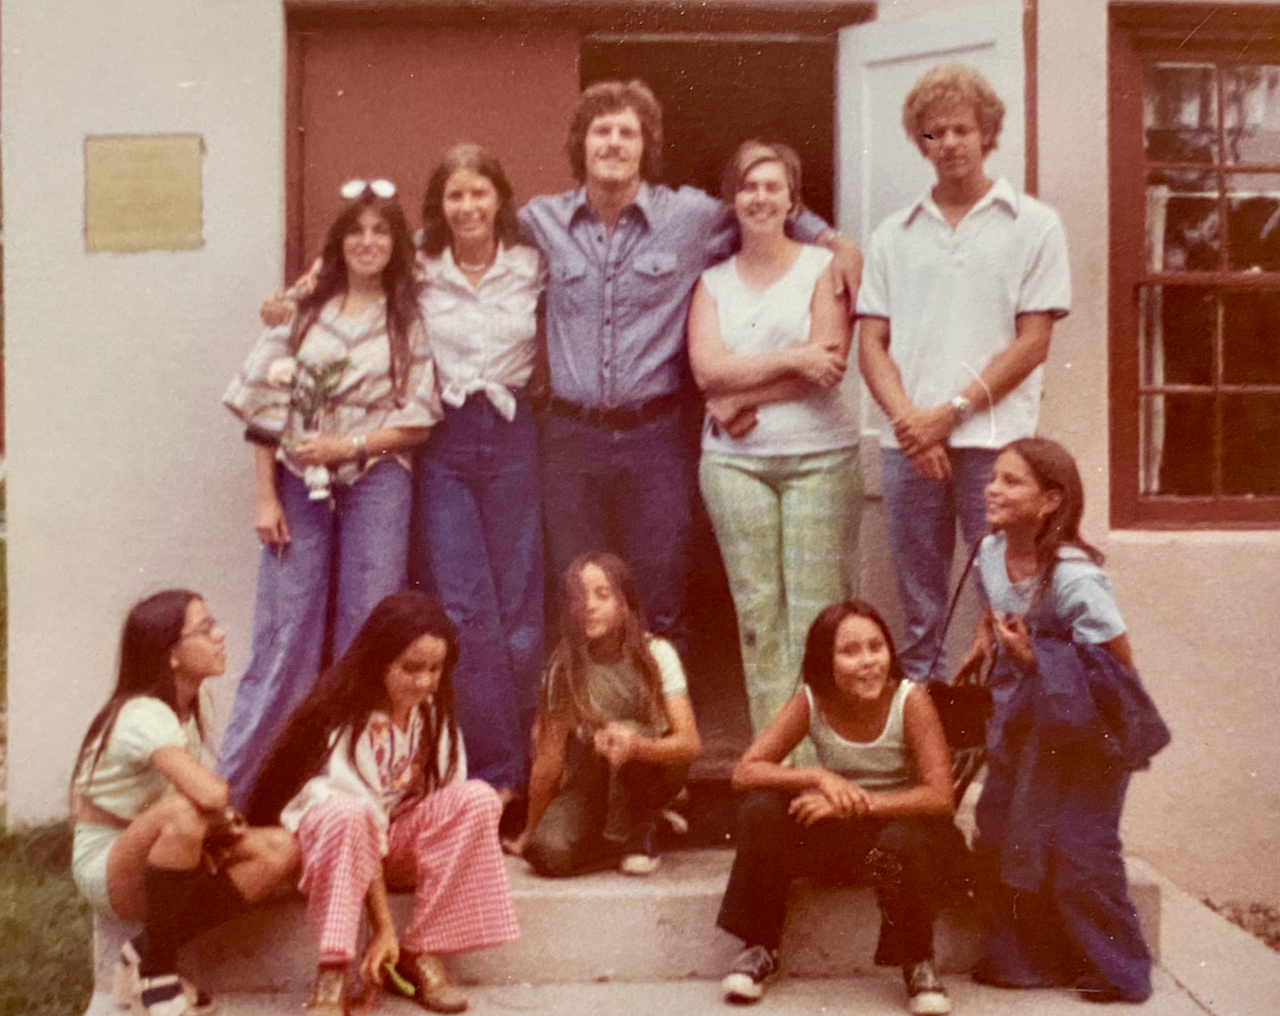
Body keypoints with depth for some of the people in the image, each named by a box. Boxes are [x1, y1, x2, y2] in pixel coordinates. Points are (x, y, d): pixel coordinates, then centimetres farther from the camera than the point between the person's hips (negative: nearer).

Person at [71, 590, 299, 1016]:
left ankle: (144, 954, -6)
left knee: (280, 849, -13)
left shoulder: (195, 705, 3)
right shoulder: (143, 716, -25)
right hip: (108, 870, -8)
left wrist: (218, 820, -15)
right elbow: (210, 792, -39)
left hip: (161, 862, 8)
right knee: (183, 814, -39)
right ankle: (156, 974, -21)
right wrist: (219, 817, -17)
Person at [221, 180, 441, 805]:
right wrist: (265, 495, -1)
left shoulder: (410, 320, 4)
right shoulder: (305, 311, 8)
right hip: (299, 485, 1)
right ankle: (236, 785, 9)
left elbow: (419, 419, -1)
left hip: (376, 482, -1)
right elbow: (266, 407, 5)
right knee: (284, 632, 1)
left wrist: (347, 445, -13)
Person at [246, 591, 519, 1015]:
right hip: (325, 831, -5)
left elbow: (447, 802, -9)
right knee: (347, 815, -40)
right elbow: (364, 821, -28)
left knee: (478, 799, -23)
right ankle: (332, 974, -35)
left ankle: (421, 954, -19)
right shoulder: (346, 724, -24)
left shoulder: (433, 712, -6)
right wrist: (384, 927, -31)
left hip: (402, 832, 5)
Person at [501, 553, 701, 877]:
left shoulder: (656, 655, -17)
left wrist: (637, 746, -44)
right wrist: (530, 833, -3)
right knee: (549, 852, -27)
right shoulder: (564, 667, -12)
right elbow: (549, 757, -7)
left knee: (621, 741, -37)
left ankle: (638, 832, -11)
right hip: (592, 778, 2)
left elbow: (690, 744, -25)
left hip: (655, 772, -2)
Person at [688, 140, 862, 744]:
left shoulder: (822, 267, 5)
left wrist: (744, 397, -8)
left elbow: (829, 364, -8)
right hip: (734, 462, 2)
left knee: (816, 606, -6)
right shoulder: (713, 281, 13)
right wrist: (791, 359, -12)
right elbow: (707, 370, -3)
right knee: (757, 608, 1)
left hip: (821, 456, -2)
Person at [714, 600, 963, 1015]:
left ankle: (919, 964, -11)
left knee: (904, 842, -38)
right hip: (837, 839, 3)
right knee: (763, 812, -23)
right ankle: (761, 948, -5)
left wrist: (856, 804, -32)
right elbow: (745, 771, -16)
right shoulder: (810, 702, -11)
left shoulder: (911, 700, -18)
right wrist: (819, 778, -32)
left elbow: (940, 797, -25)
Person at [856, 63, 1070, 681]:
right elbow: (871, 343, 9)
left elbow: (1032, 343, 0)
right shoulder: (893, 235, 16)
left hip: (995, 441, -3)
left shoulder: (1032, 225, 7)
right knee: (918, 613, 7)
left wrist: (951, 412, -9)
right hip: (907, 444, 3)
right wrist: (908, 419, -8)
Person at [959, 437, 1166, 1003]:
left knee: (1078, 851, -5)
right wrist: (981, 642, 2)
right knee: (1000, 839, 10)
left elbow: (1119, 664, -21)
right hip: (1019, 728, 7)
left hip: (1083, 734, -7)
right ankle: (1022, 960, 27)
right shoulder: (990, 553, -3)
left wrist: (1037, 659, -25)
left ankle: (1118, 970, 16)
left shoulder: (1073, 578, -25)